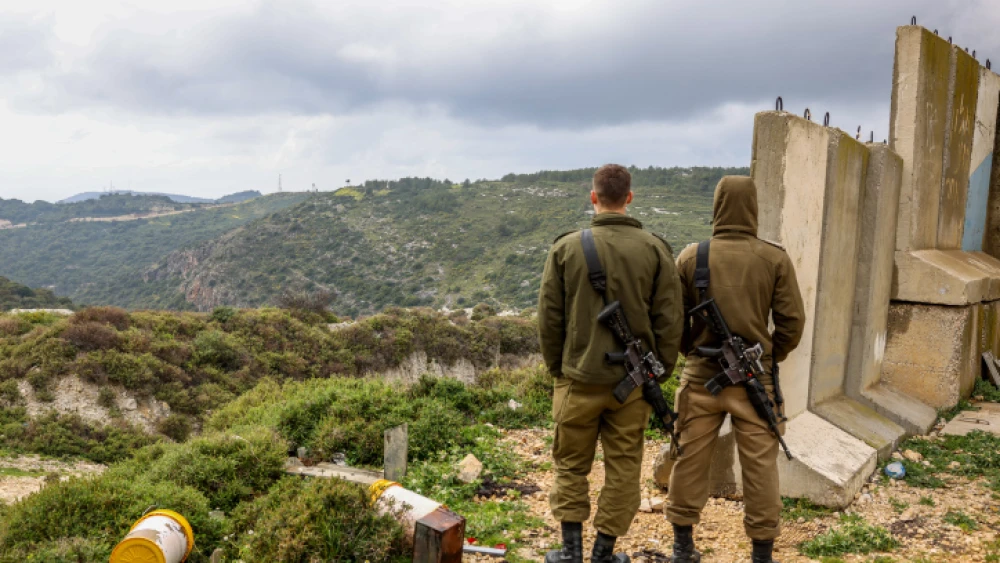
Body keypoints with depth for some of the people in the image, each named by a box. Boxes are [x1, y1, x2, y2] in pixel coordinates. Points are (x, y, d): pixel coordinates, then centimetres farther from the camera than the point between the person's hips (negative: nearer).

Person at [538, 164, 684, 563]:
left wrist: (556, 368, 10)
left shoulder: (566, 247, -4)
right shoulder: (654, 249, -3)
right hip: (633, 381, 1)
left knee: (571, 466, 14)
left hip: (578, 377, 0)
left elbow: (549, 317, -2)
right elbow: (669, 320, -3)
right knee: (623, 468, 13)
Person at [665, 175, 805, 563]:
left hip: (701, 375, 1)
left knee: (690, 461, 12)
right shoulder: (775, 259, -5)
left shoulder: (691, 257, -4)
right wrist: (772, 357, 12)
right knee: (760, 466, 10)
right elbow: (792, 320, -3)